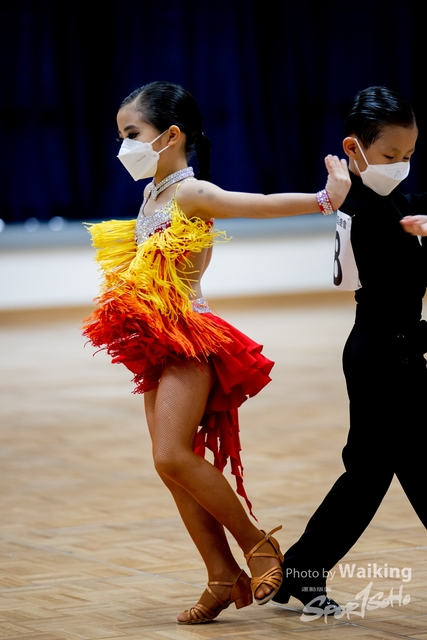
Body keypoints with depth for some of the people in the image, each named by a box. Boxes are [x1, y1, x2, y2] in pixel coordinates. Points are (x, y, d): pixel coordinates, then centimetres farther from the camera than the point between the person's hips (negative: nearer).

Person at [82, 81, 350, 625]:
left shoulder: (190, 193, -12)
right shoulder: (152, 194, 13)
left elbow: (260, 205, -20)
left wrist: (325, 198, -29)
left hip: (189, 340, -9)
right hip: (157, 346, 9)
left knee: (174, 457, -17)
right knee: (174, 464, 5)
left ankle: (257, 544, -1)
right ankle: (223, 577, 11)